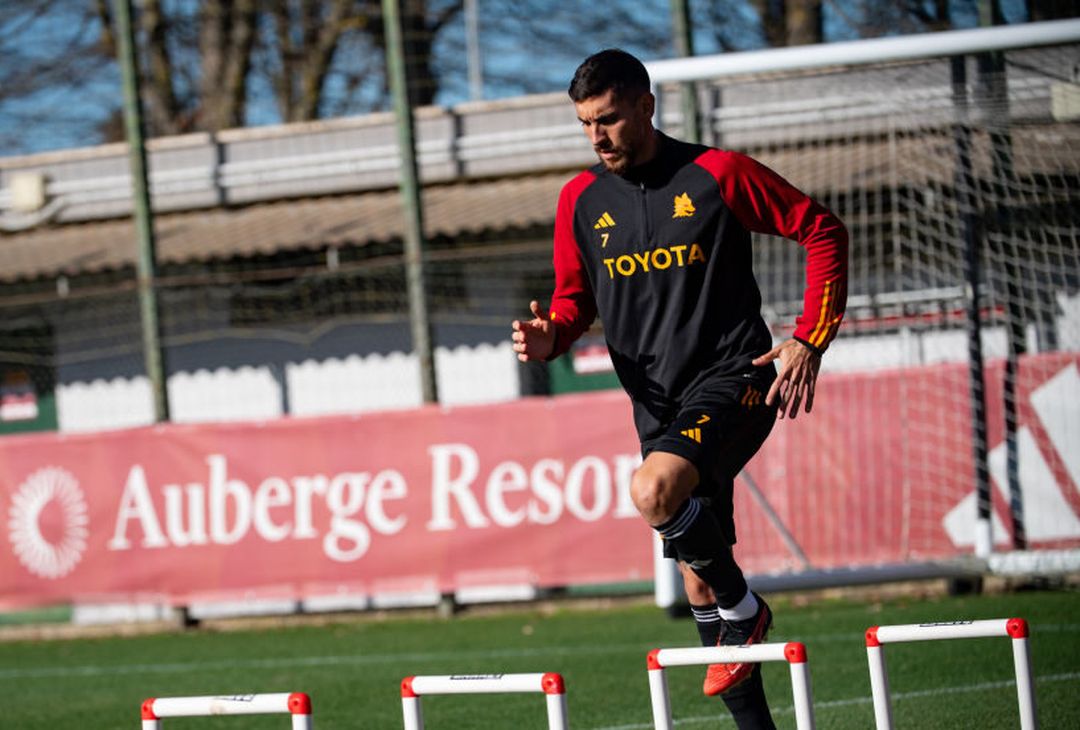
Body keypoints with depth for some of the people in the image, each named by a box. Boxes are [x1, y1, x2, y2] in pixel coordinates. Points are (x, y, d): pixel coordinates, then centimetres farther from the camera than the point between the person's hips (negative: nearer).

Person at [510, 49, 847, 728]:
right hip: (657, 404, 6)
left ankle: (744, 608, -8)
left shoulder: (718, 174, -7)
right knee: (699, 581, 7)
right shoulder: (580, 201, 6)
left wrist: (810, 340, -9)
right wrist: (549, 336, -8)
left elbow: (824, 231, 0)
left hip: (733, 378, -6)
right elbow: (575, 297, 16)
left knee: (654, 490, -32)